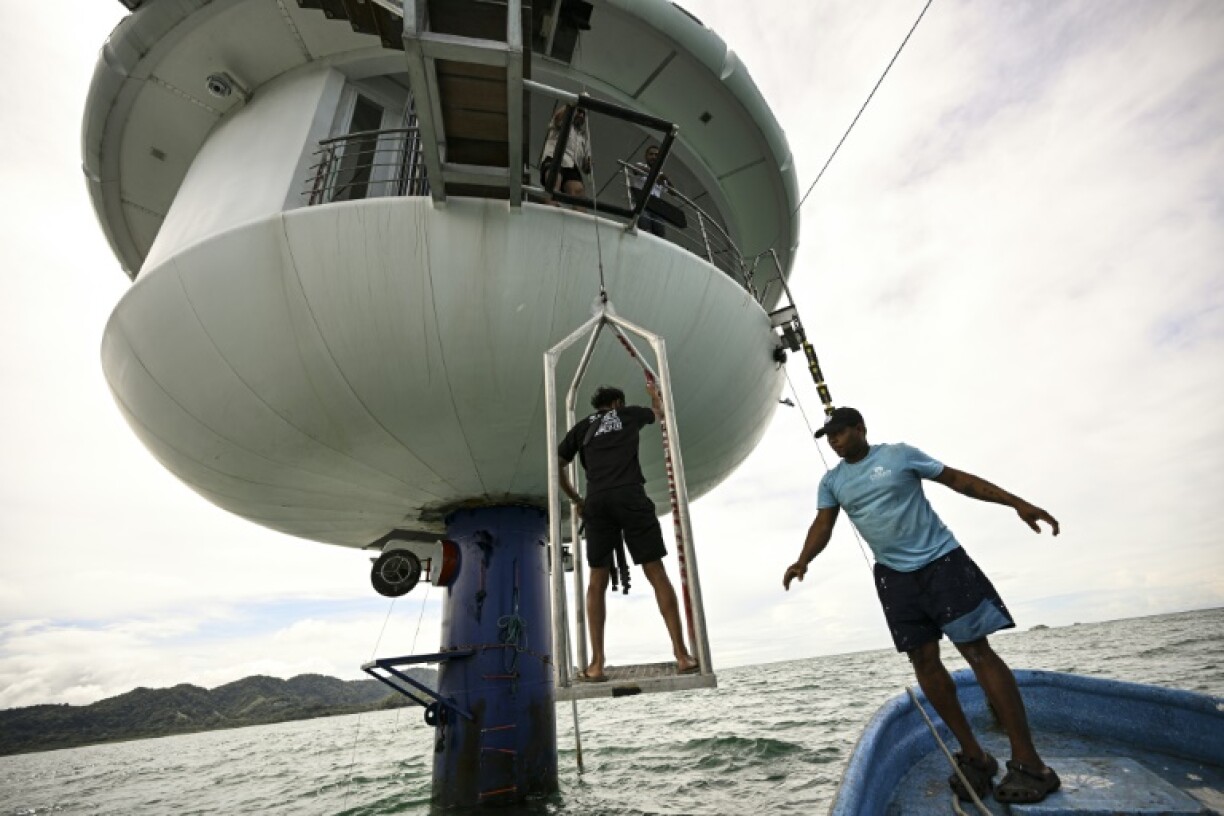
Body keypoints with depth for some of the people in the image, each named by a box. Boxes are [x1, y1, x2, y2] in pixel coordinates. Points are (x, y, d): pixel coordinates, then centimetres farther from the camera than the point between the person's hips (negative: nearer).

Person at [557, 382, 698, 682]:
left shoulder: (582, 427, 24)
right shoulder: (629, 413, 22)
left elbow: (556, 466, 20)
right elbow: (660, 411, 43)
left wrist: (576, 500, 29)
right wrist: (654, 393, 62)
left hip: (597, 502, 2)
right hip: (630, 496, -1)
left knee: (597, 583, 9)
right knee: (656, 573, 3)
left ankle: (597, 664, 6)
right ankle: (682, 655, 3)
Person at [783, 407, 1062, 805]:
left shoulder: (900, 454, -4)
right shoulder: (831, 482, 4)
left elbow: (958, 479, 1)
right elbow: (823, 525, -5)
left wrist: (1017, 503, -4)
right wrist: (803, 561, -23)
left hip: (941, 560, -3)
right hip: (894, 575, 4)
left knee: (977, 650, -5)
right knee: (924, 661, 4)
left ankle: (1028, 761, 4)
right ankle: (974, 755, 17)